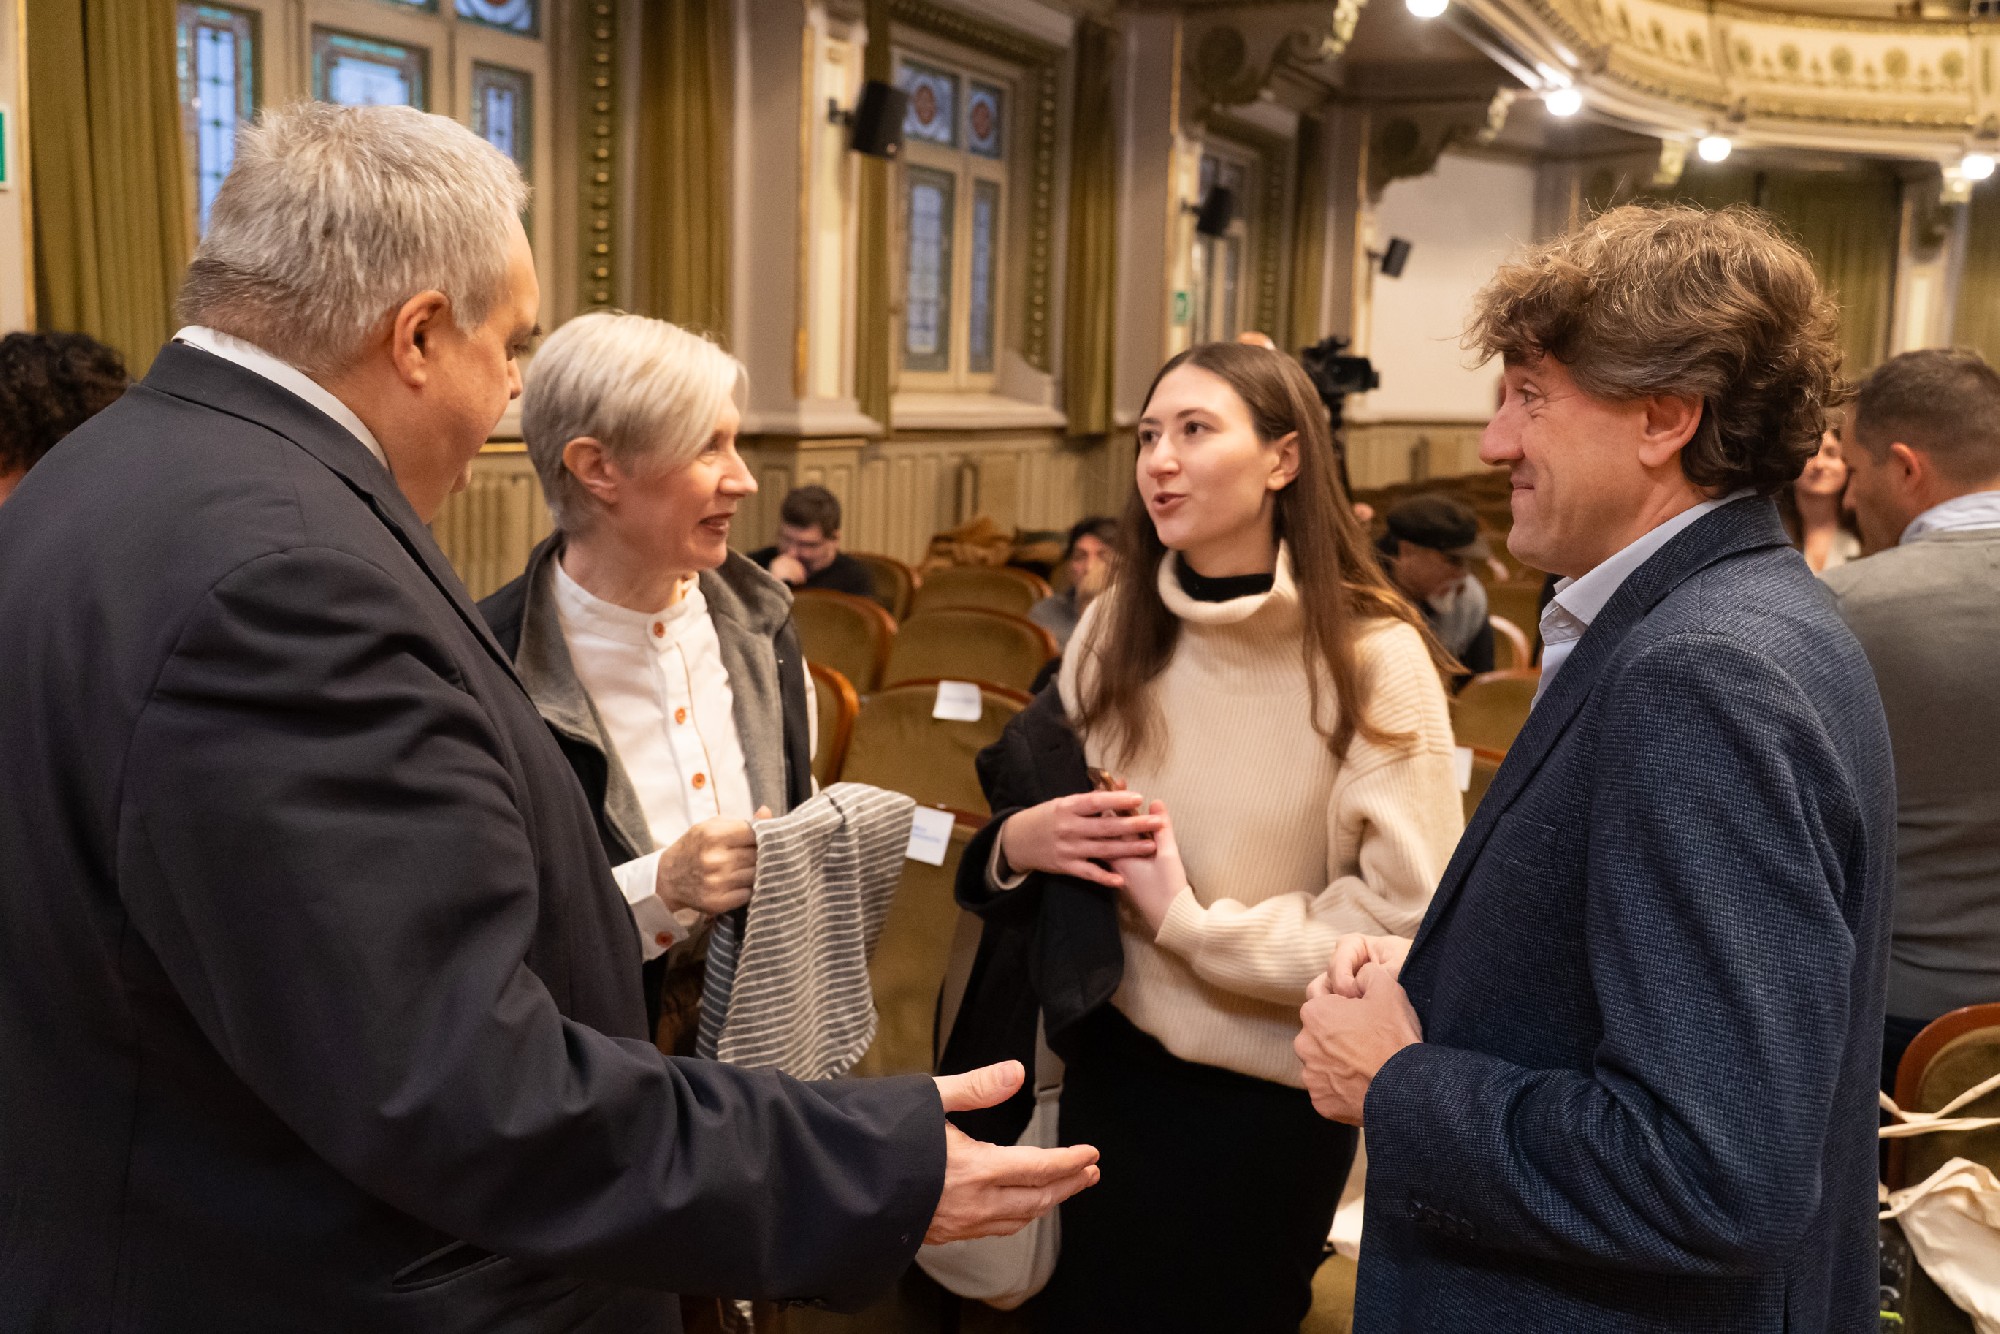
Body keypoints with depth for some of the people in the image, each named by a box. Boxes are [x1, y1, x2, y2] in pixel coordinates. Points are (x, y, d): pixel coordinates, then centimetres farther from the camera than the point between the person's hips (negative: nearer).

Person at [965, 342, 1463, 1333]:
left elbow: (1410, 917, -19)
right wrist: (1019, 842, -12)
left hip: (1266, 1095, -4)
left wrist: (1188, 918, -20)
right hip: (1112, 1054, 4)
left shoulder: (1372, 657, -16)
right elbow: (1035, 813, 10)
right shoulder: (1114, 628, -1)